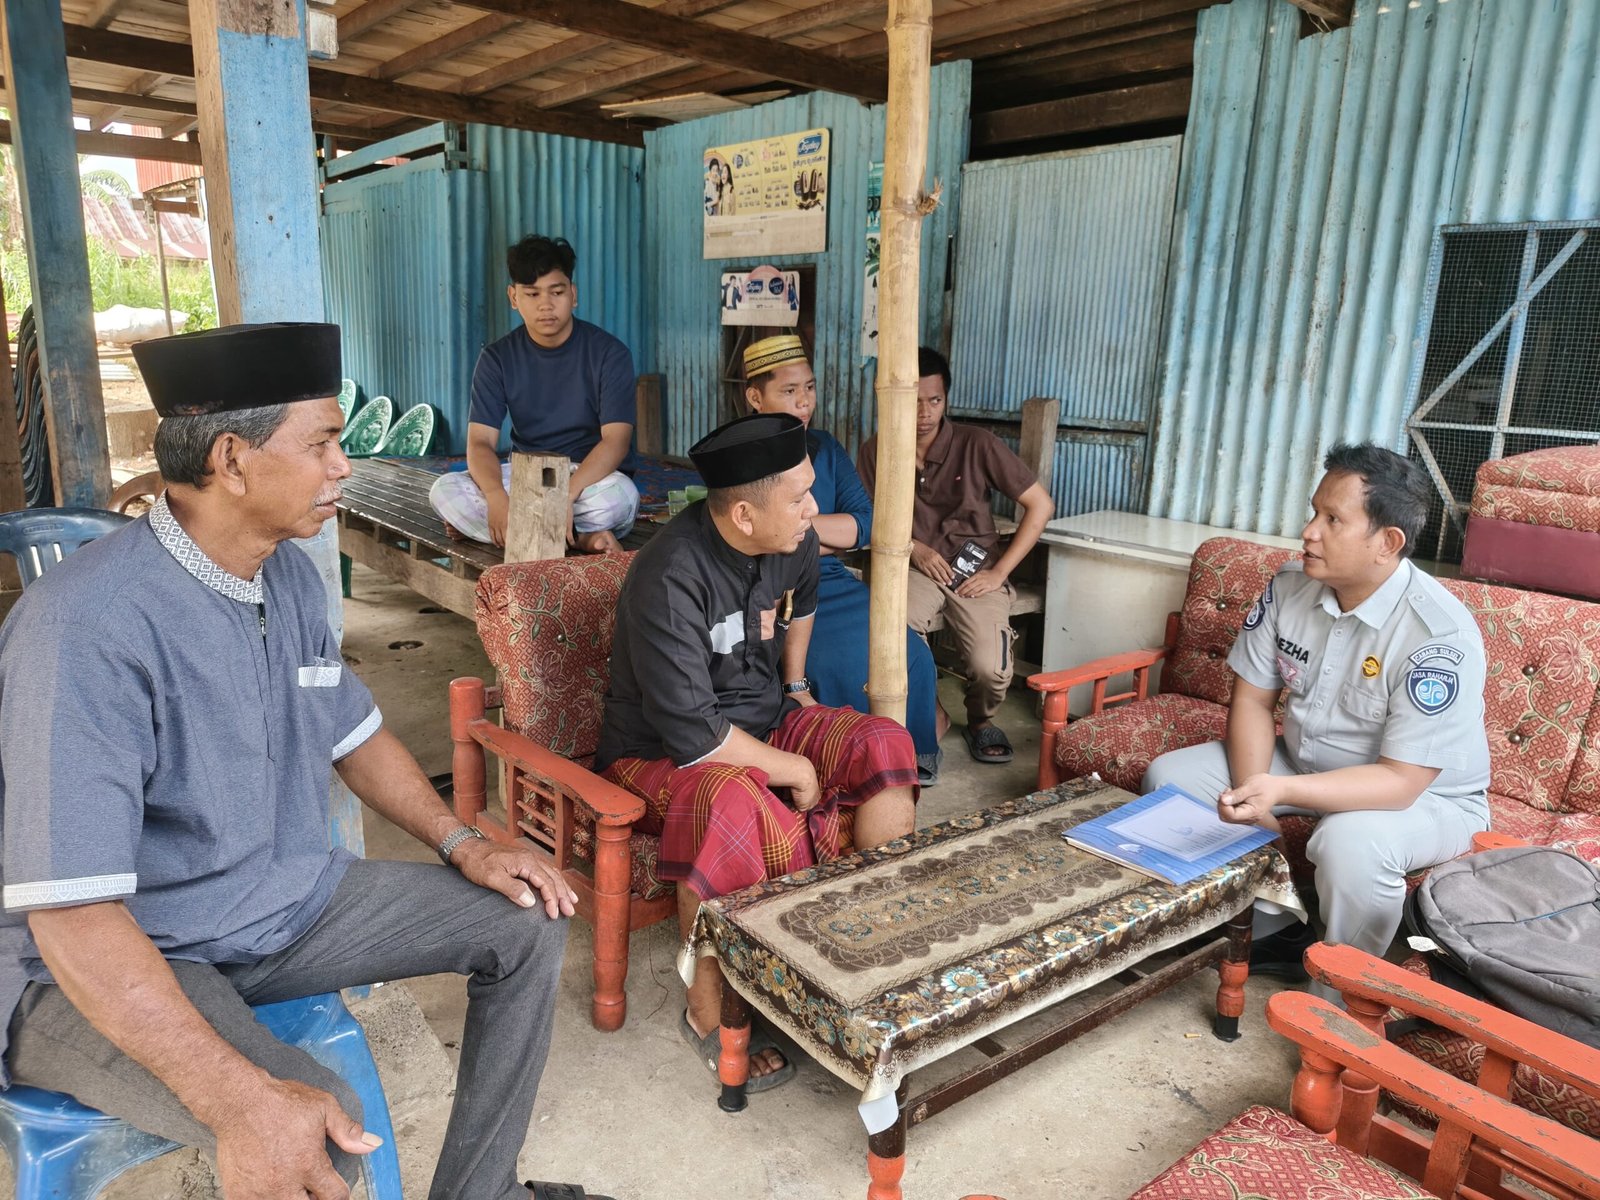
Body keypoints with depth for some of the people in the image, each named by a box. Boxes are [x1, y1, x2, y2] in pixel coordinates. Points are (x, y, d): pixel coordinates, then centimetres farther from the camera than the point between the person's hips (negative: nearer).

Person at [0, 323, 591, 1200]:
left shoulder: (290, 575, -1)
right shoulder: (87, 624, -27)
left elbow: (353, 732, 13)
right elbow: (74, 916, -30)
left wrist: (461, 844, 2)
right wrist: (241, 1101, -38)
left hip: (289, 901, 8)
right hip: (102, 965, -8)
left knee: (527, 921, 3)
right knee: (315, 1128, -33)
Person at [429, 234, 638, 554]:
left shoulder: (608, 352, -7)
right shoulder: (497, 358, 1)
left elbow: (616, 440, -16)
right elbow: (480, 441, -8)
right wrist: (497, 498, -31)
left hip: (590, 475, -3)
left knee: (621, 495, -38)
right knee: (445, 492, -24)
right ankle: (580, 538, -25)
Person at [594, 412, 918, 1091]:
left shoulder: (793, 543, -4)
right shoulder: (669, 579, -29)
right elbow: (691, 734, -30)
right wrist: (793, 769, -21)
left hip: (769, 722, 7)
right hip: (662, 754, -7)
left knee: (885, 745, -15)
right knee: (732, 802, -39)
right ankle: (706, 1011, -17)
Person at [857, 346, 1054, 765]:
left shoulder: (977, 444, -7)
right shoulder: (875, 452, 0)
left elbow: (1041, 505, -4)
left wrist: (998, 572, -8)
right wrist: (913, 548, -11)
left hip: (975, 570, -1)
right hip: (914, 568, 1)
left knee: (992, 670, -24)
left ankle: (981, 719, 16)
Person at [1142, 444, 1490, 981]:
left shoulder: (1440, 635, -28)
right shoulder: (1289, 587, -11)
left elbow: (1401, 781, -30)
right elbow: (1252, 699, -3)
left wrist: (1281, 790, -43)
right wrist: (1251, 799, -18)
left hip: (1424, 797, -6)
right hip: (1302, 760, 6)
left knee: (1349, 842, -39)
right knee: (1168, 778, -6)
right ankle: (1271, 930, 7)